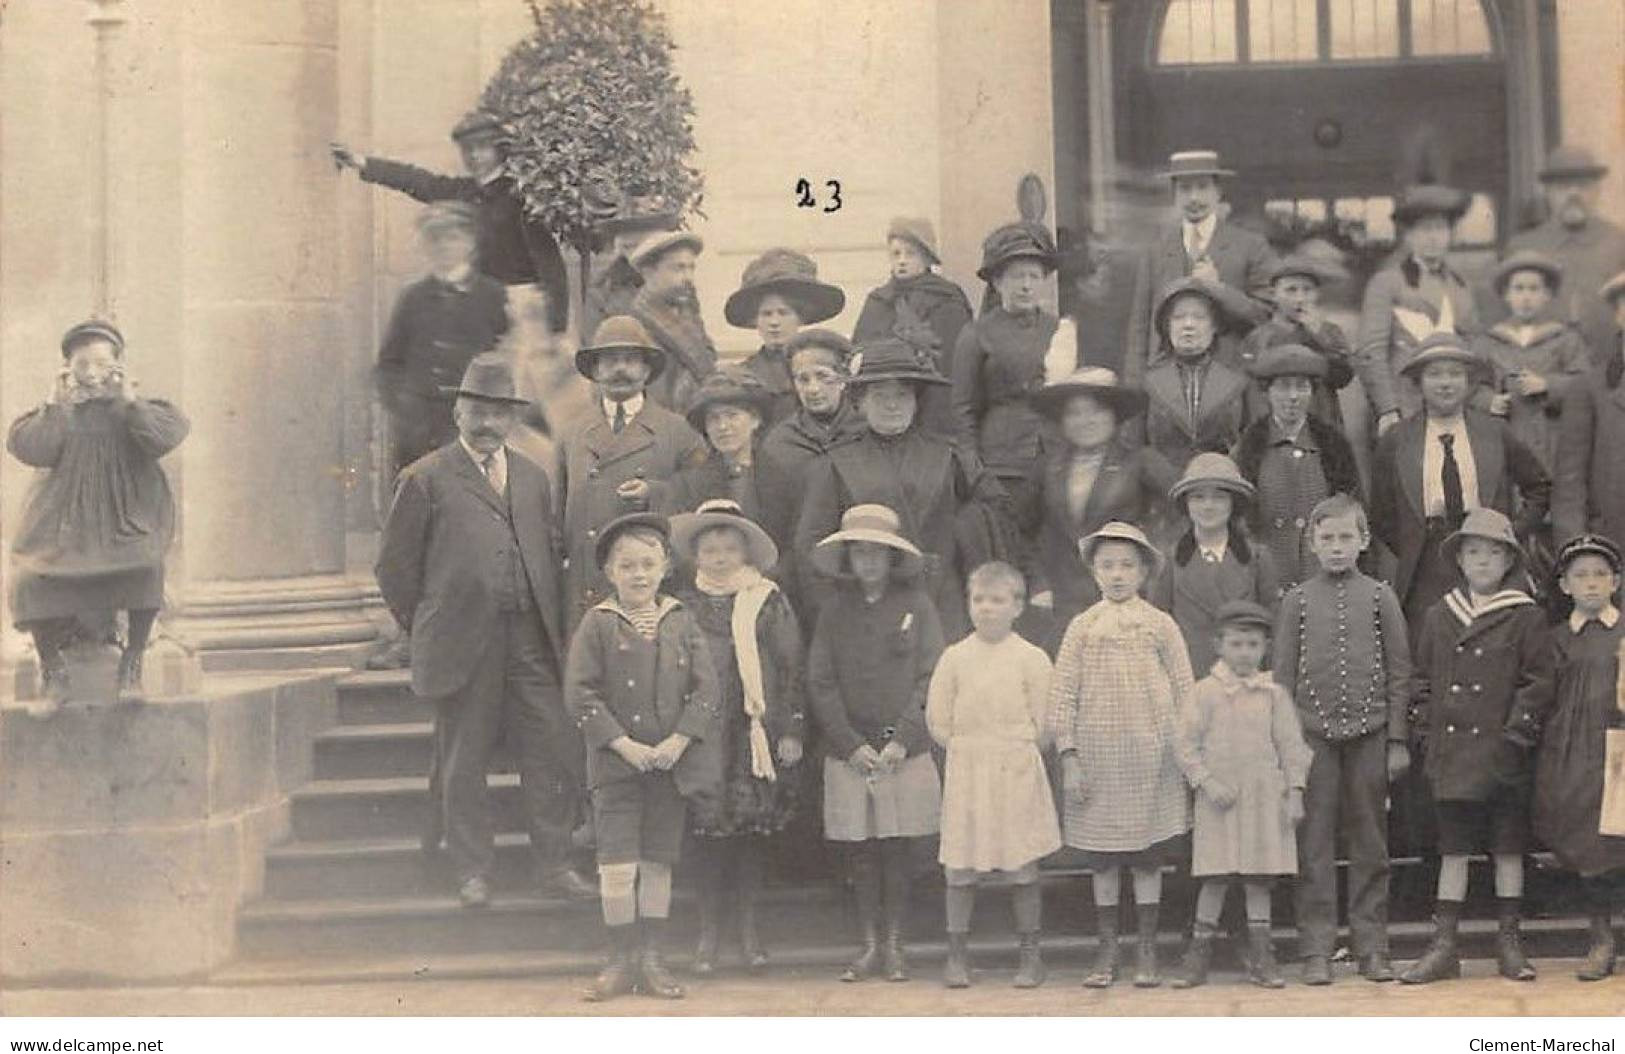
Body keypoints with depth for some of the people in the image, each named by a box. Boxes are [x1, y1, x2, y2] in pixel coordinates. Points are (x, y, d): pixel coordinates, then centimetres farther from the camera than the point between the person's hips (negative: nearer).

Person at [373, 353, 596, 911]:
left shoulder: (533, 478, 17)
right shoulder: (425, 479, 1)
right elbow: (394, 565, 2)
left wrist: (552, 623, 13)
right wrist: (426, 628, 2)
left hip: (532, 645, 4)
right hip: (463, 649, -4)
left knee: (554, 752, -1)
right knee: (463, 764, 3)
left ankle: (554, 865, 9)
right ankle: (473, 874, 13)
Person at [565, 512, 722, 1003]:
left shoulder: (681, 622, 5)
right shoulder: (598, 624, -2)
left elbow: (706, 689, 1)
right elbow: (580, 693, -8)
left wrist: (678, 742, -11)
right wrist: (623, 743, -14)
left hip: (673, 762, 2)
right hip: (615, 762, -2)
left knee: (659, 862, 8)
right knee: (617, 864, -4)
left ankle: (652, 958, 15)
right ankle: (622, 959, 6)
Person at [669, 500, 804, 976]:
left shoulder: (768, 602, 3)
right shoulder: (685, 606, 6)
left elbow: (791, 669, 4)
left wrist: (791, 730, -1)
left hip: (756, 735, 0)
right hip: (705, 735, 0)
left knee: (752, 830, 3)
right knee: (709, 830, 0)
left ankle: (749, 927, 14)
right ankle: (709, 931, 10)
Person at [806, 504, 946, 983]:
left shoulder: (916, 606, 2)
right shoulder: (836, 611, 8)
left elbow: (929, 678, -1)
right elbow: (820, 684, 4)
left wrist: (902, 739, -10)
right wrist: (851, 745, -6)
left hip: (905, 751, -2)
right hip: (848, 752, 2)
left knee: (897, 849, 2)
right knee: (859, 852, 4)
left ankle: (895, 947, 11)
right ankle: (869, 946, 13)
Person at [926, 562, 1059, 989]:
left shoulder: (1031, 658, 0)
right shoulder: (954, 657, 5)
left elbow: (1043, 722, 1)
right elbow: (937, 718, 6)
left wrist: (1016, 752, -3)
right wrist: (967, 750, 1)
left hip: (1017, 774, -1)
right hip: (966, 775, 2)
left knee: (1023, 868, 3)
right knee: (960, 868, 2)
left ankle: (1030, 955, 13)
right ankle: (956, 955, 12)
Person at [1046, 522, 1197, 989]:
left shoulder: (1160, 626, 3)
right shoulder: (1083, 628, 3)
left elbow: (1184, 690, 6)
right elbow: (1062, 693, 1)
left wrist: (1185, 752, 2)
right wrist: (1069, 756, -5)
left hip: (1151, 756, 0)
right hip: (1097, 754, 0)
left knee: (1149, 857, 4)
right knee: (1102, 858, 6)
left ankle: (1146, 952, 15)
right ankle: (1107, 951, 16)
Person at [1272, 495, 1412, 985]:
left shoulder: (1380, 597, 5)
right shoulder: (1297, 600, 4)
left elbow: (1399, 671, 5)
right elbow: (1283, 674, 6)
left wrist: (1398, 740, 0)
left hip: (1370, 734, 0)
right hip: (1314, 733, 0)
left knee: (1370, 843, 5)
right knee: (1314, 844, 0)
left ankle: (1371, 947, 12)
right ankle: (1317, 950, 6)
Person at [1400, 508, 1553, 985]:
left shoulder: (1527, 617, 0)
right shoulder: (1438, 616, 10)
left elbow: (1539, 681, -2)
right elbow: (1421, 678, 13)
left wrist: (1517, 730, -10)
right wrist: (1428, 730, 3)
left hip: (1504, 753, -2)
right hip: (1452, 754, 2)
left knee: (1508, 848, 6)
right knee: (1453, 850, 5)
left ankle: (1510, 943, 15)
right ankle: (1444, 946, 7)